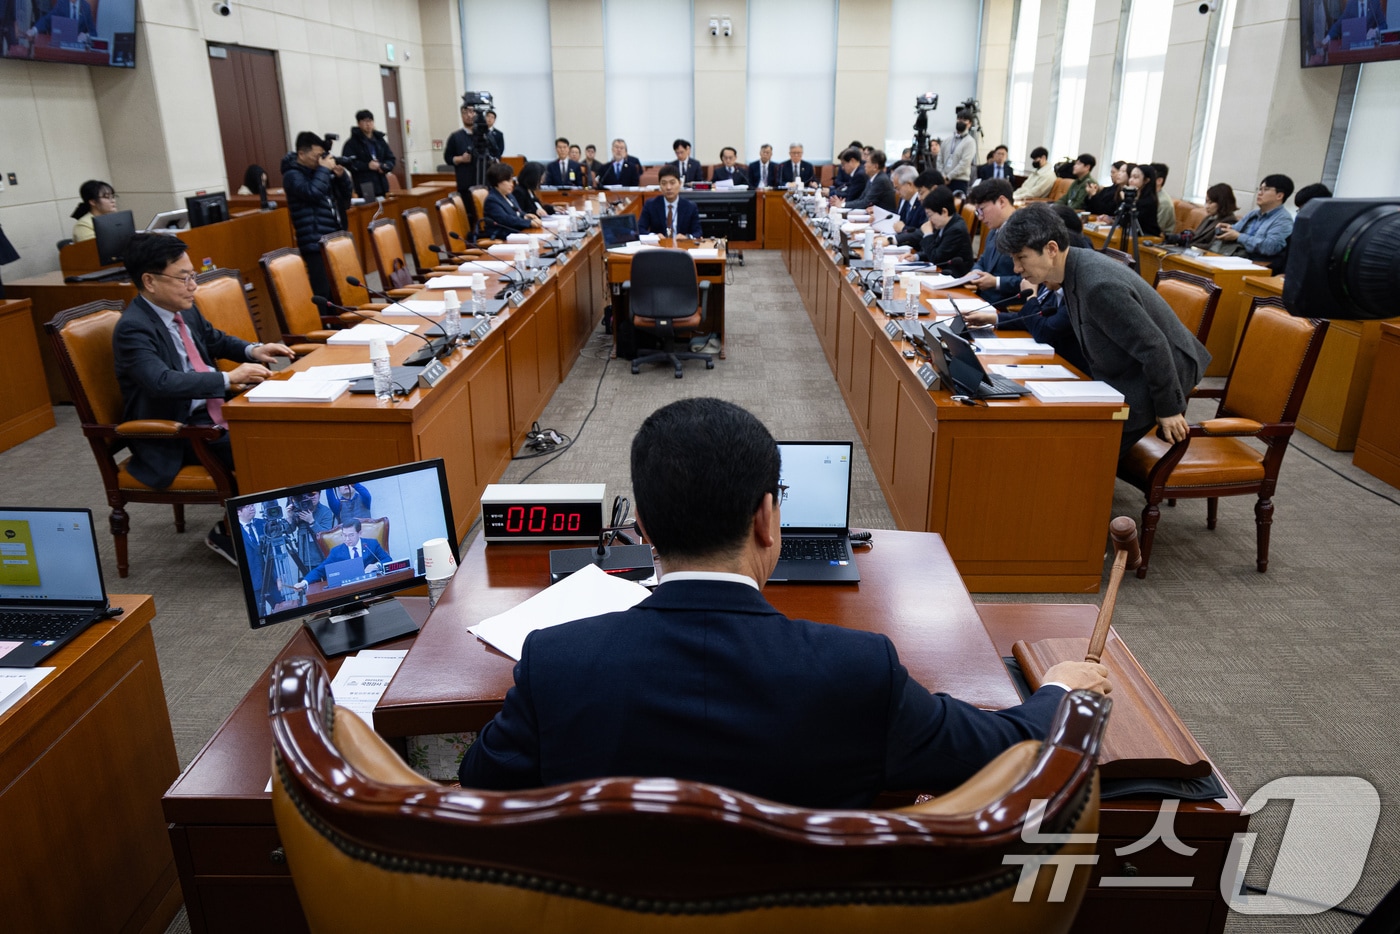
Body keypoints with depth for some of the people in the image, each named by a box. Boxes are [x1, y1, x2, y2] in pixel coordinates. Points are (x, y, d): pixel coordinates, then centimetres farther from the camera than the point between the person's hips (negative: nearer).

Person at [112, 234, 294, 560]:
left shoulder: (185, 310, 6)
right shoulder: (133, 328, -19)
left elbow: (216, 340, 25)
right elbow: (163, 382, -34)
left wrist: (252, 351, 5)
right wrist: (229, 378, -35)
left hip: (211, 408, 8)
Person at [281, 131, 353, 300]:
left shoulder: (319, 170, 16)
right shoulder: (292, 175, -6)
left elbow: (347, 195, 18)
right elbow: (313, 192, -25)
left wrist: (341, 175, 0)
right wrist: (324, 169, -13)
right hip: (316, 244, -8)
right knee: (323, 293, -13)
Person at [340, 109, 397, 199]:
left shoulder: (380, 140, 16)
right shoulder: (352, 143, -2)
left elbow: (391, 159, 16)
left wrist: (385, 167, -6)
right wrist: (367, 165, -20)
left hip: (381, 186, 5)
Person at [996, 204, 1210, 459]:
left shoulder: (1099, 285, -33)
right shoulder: (1075, 268, -4)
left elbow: (1153, 347, -28)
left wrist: (1169, 410, -21)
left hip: (1160, 375, -9)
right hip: (1126, 373, 9)